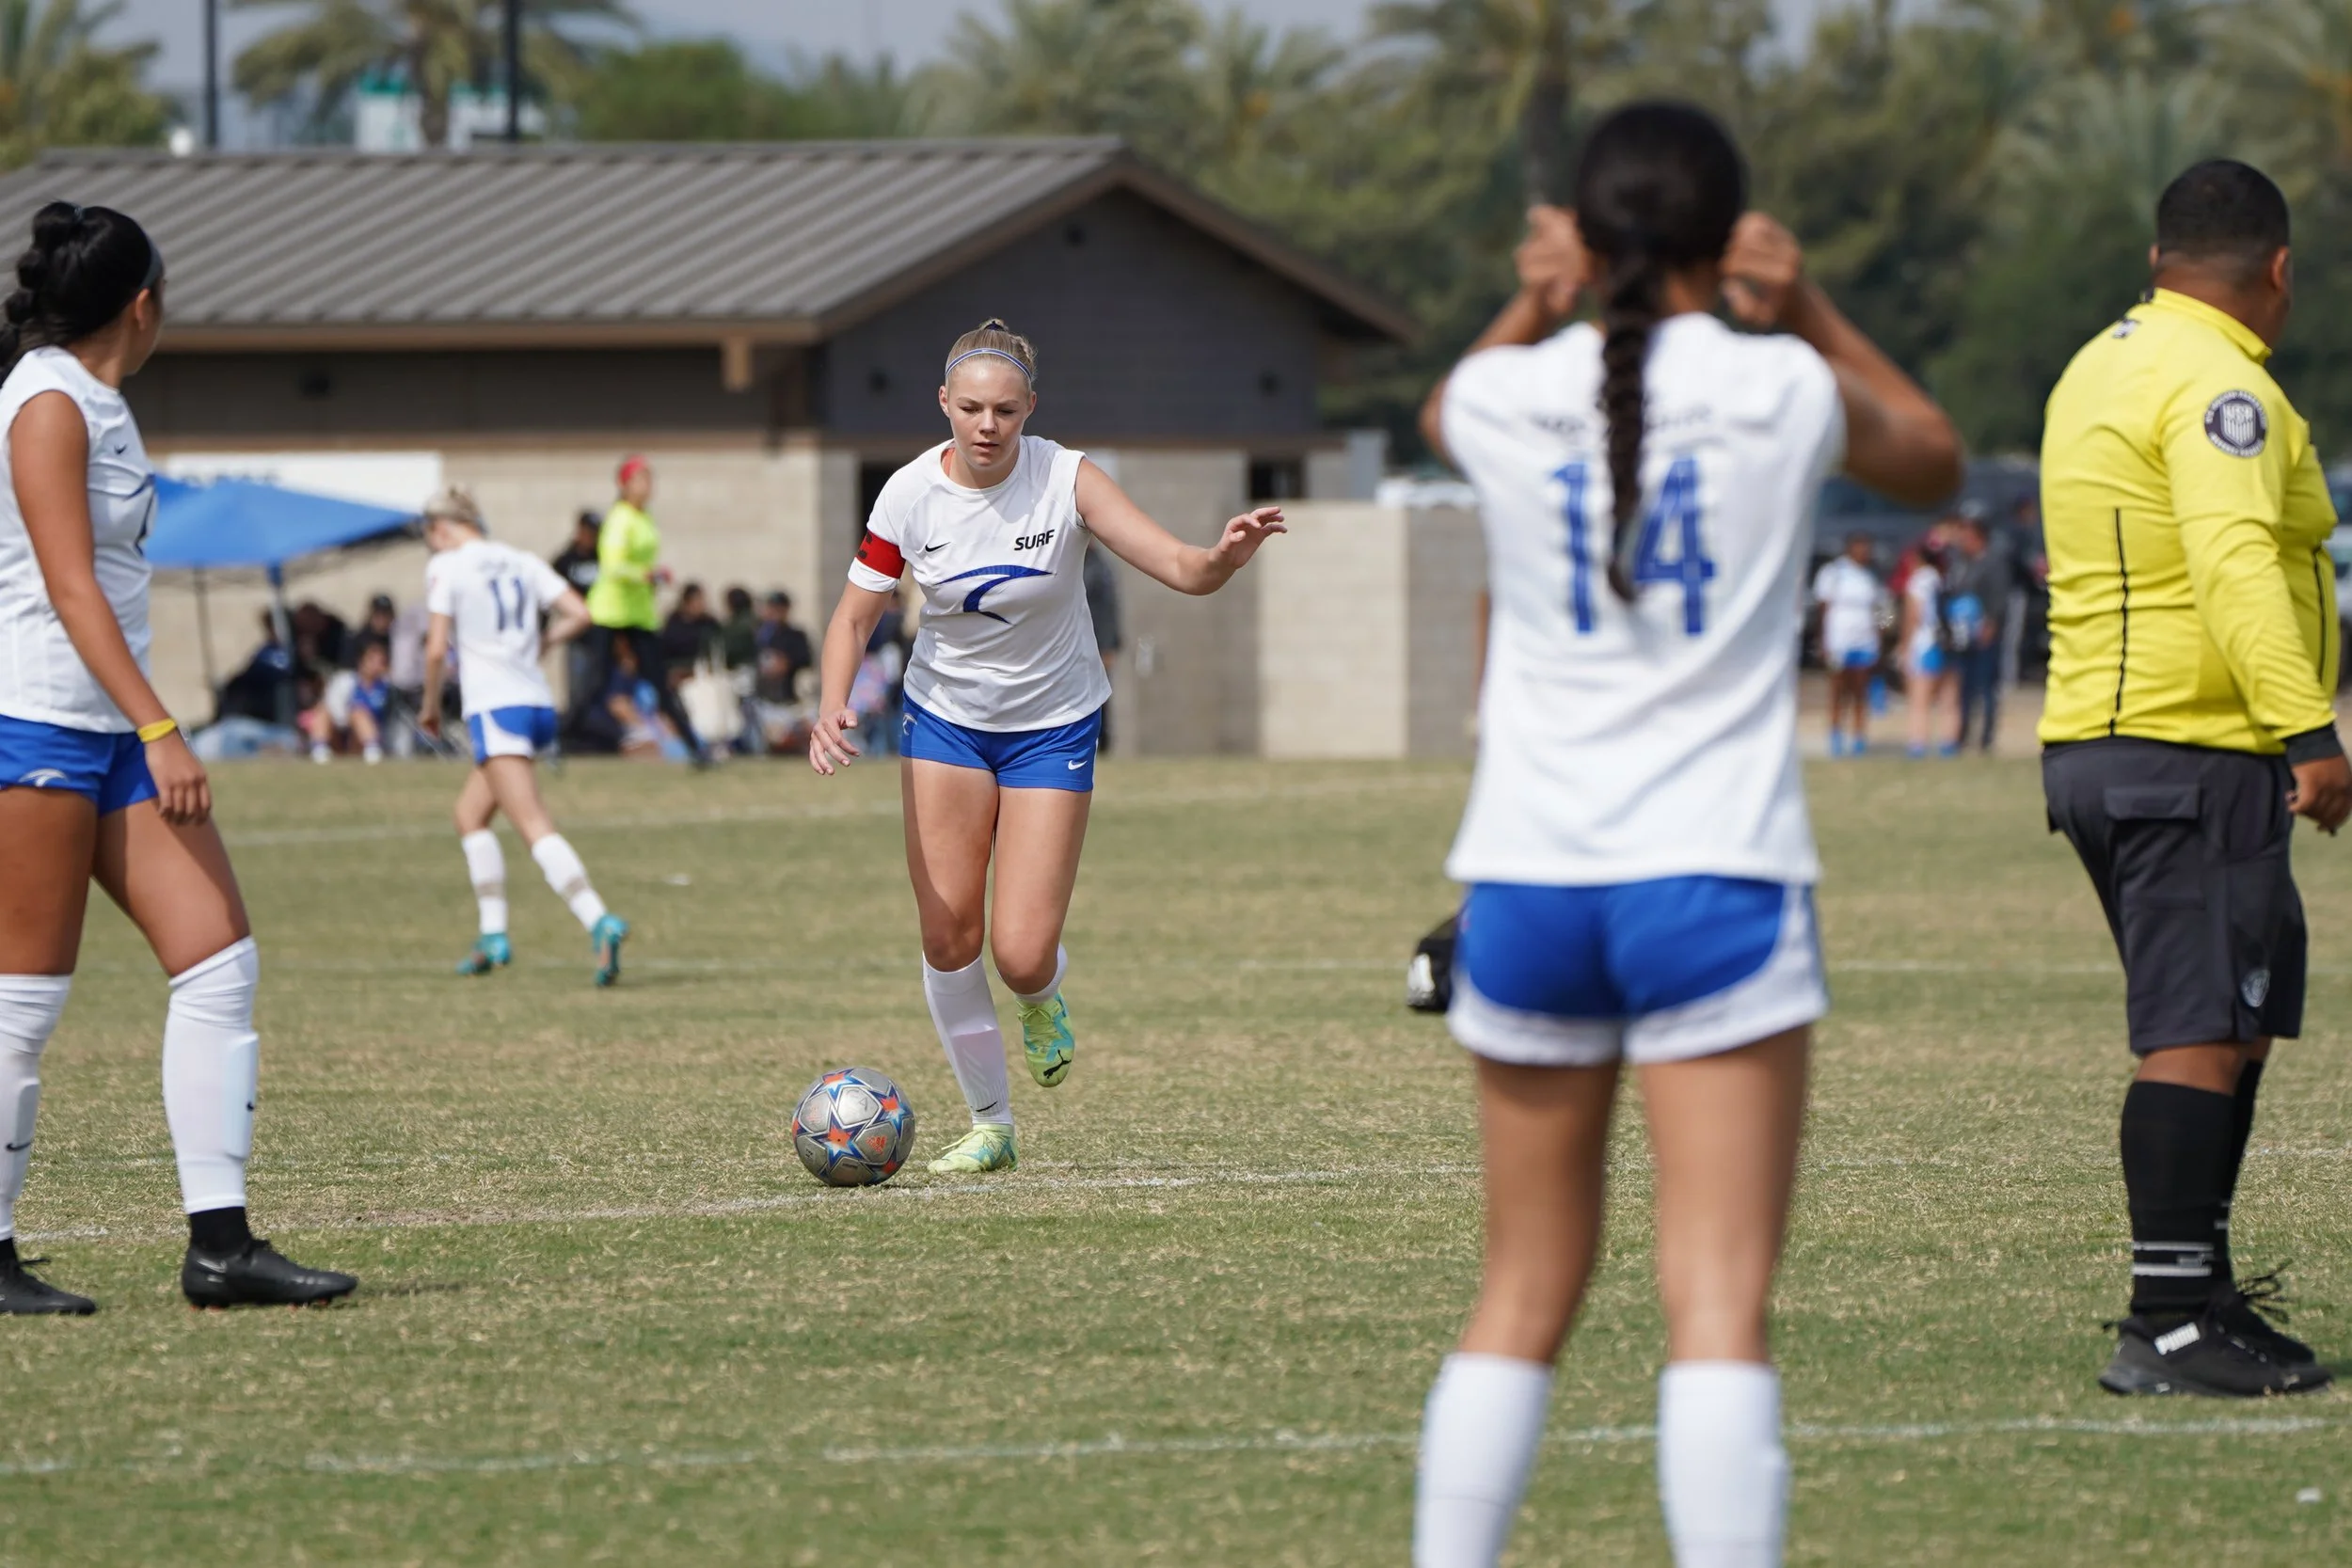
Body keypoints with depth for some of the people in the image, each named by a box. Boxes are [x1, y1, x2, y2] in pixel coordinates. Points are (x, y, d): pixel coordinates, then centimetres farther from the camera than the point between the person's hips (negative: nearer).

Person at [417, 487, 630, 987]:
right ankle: (493, 935, 16)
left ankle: (599, 922, -31)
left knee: (534, 827, -15)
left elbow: (437, 648, -7)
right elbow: (579, 614, 5)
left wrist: (431, 705, 7)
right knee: (470, 814, 20)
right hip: (538, 702, 7)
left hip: (495, 708, -7)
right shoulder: (522, 562, 13)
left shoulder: (446, 567, -1)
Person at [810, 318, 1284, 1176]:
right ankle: (989, 1125, 16)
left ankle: (1042, 999, 28)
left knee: (1021, 957, -11)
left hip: (1053, 725, -2)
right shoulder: (911, 495, -14)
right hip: (945, 717, 2)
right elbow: (856, 616, -4)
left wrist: (1227, 553, -51)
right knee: (948, 936, -4)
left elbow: (1184, 570, -28)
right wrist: (832, 707, -22)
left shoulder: (1066, 481, -20)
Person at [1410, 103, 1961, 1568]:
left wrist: (1536, 311, 9)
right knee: (1720, 1309, -8)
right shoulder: (1783, 393, -4)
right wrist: (1807, 307, 7)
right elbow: (1935, 459, 18)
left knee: (1523, 1297, 14)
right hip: (1715, 883, -3)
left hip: (1529, 883, 3)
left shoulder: (1510, 400, 1)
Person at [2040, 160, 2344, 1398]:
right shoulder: (2217, 387, -13)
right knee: (2200, 1033, -10)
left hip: (2094, 742, 10)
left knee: (2236, 1017, 17)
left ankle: (2198, 1288, 22)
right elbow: (2235, 565, -26)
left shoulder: (2101, 367, 18)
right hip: (2193, 755, -10)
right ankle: (2167, 1328, -13)